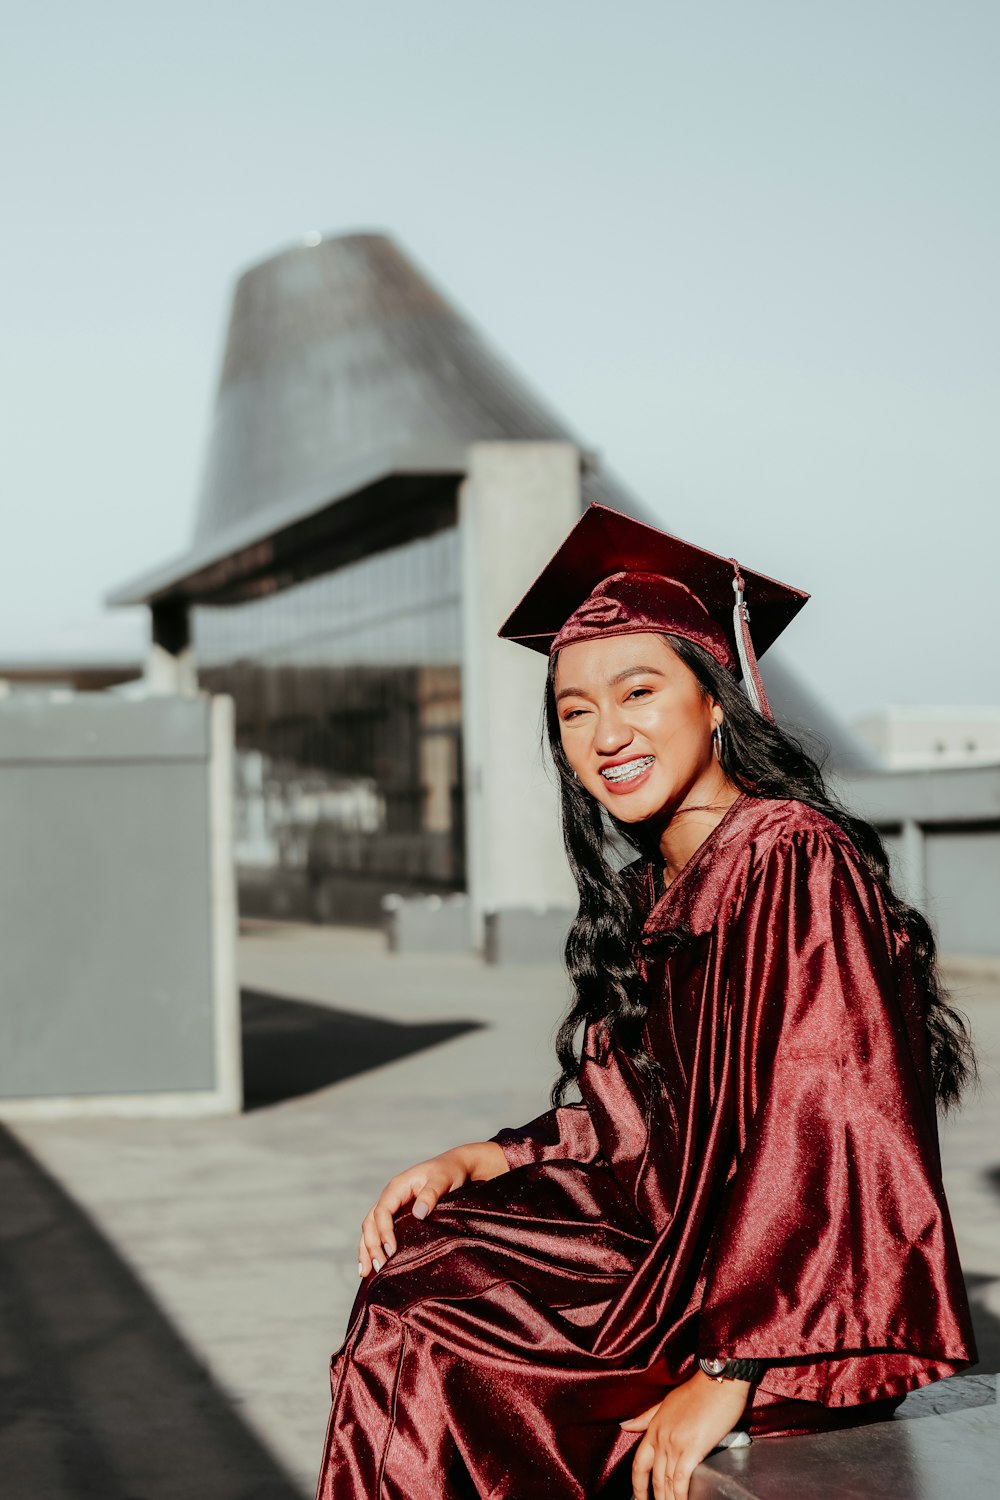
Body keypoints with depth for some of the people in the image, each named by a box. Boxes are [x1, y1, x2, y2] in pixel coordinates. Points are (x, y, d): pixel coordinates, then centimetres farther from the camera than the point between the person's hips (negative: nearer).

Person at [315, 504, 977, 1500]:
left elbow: (820, 1135, -24)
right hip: (688, 1245, 9)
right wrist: (473, 1162, 4)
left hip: (797, 1318, -9)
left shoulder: (790, 861, -18)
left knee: (428, 1344, -12)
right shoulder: (652, 890, 11)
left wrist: (725, 1376, -26)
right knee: (411, 1274, 3)